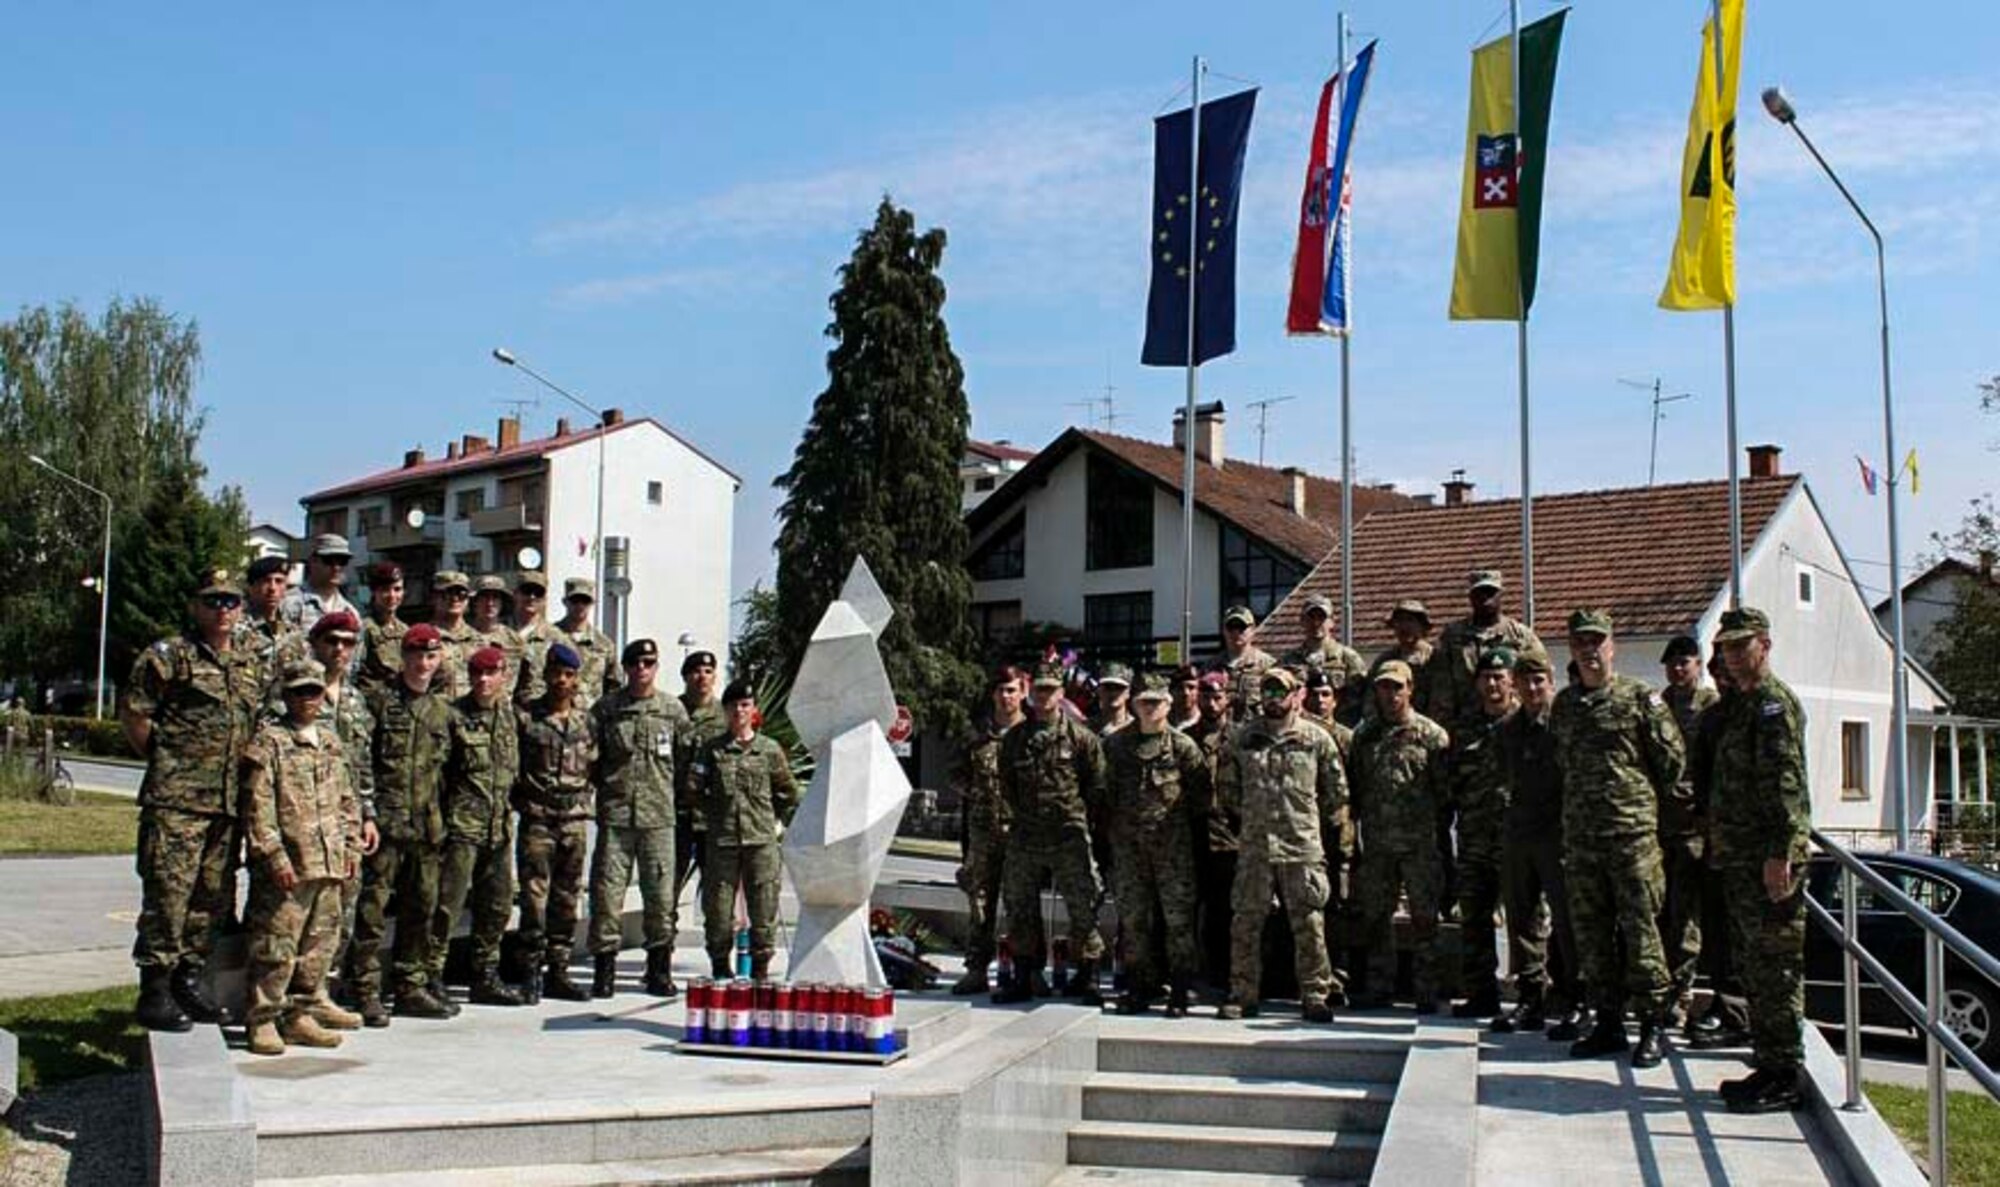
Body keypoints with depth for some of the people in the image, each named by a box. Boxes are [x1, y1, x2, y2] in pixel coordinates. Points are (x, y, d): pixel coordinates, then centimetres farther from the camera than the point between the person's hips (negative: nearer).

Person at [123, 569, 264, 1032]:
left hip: (230, 802, 6)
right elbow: (132, 715, -3)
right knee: (168, 894, -6)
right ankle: (155, 991, 1)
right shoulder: (169, 656, -2)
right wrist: (165, 761, 0)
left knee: (214, 897, 10)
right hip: (176, 800, -6)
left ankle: (190, 981, 21)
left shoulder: (250, 665, 17)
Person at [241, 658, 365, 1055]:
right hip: (287, 867, -7)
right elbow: (258, 808, -10)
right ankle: (263, 1020, 5)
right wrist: (274, 856, -16)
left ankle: (302, 1014, 22)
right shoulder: (268, 743, -4)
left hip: (329, 865, 7)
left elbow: (347, 800, 22)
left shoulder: (331, 743, 17)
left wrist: (351, 846, 14)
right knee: (276, 946, -5)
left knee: (319, 943, 12)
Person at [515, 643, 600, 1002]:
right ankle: (532, 971, 2)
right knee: (535, 899, -5)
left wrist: (584, 797, 8)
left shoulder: (585, 721, 10)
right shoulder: (526, 718, -1)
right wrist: (521, 799, -4)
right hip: (537, 819, -4)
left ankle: (558, 972, 15)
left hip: (575, 820, 4)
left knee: (566, 900, 8)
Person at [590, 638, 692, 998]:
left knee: (662, 894, 3)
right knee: (607, 891, -2)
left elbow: (688, 758, 13)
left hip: (659, 815, 1)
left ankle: (659, 971, 13)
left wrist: (674, 792, 9)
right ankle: (604, 966, 8)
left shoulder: (673, 710, 8)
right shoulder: (606, 709, 5)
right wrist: (606, 787, 2)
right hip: (615, 814, -1)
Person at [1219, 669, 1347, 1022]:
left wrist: (1310, 818, 11)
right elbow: (1229, 784, 19)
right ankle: (1242, 994, 13)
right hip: (1254, 844, 2)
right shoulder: (1243, 737, 8)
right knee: (1245, 922, 4)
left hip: (1303, 846, -2)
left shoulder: (1317, 739, 2)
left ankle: (1315, 995, 9)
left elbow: (1337, 791, 10)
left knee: (1308, 923, 0)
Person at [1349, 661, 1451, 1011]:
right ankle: (1379, 988, 17)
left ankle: (1426, 991, 7)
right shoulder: (1363, 735, 11)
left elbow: (1445, 790, 0)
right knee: (1375, 917, 8)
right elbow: (1354, 787, 13)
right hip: (1376, 844, 3)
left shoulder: (1432, 735, 0)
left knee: (1424, 917, 0)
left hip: (1419, 843, -3)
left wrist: (1442, 837, -4)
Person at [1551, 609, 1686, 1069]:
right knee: (1591, 932, 8)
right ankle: (1608, 1022, 17)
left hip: (1633, 831, -5)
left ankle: (1654, 1025, 5)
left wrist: (1645, 801, 6)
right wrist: (1579, 804, 14)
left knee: (1640, 927, -4)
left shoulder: (1640, 697, -1)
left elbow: (1673, 758, 0)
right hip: (1579, 835, 5)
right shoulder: (1563, 705, 13)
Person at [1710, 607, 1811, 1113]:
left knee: (1775, 967, -5)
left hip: (1768, 859, -10)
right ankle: (1767, 1065, 22)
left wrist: (1779, 854, -23)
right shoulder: (1742, 705, 19)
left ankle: (1784, 1078, 0)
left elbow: (1786, 782, -18)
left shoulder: (1774, 701, -10)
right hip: (1740, 860, 10)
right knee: (1754, 966, 14)